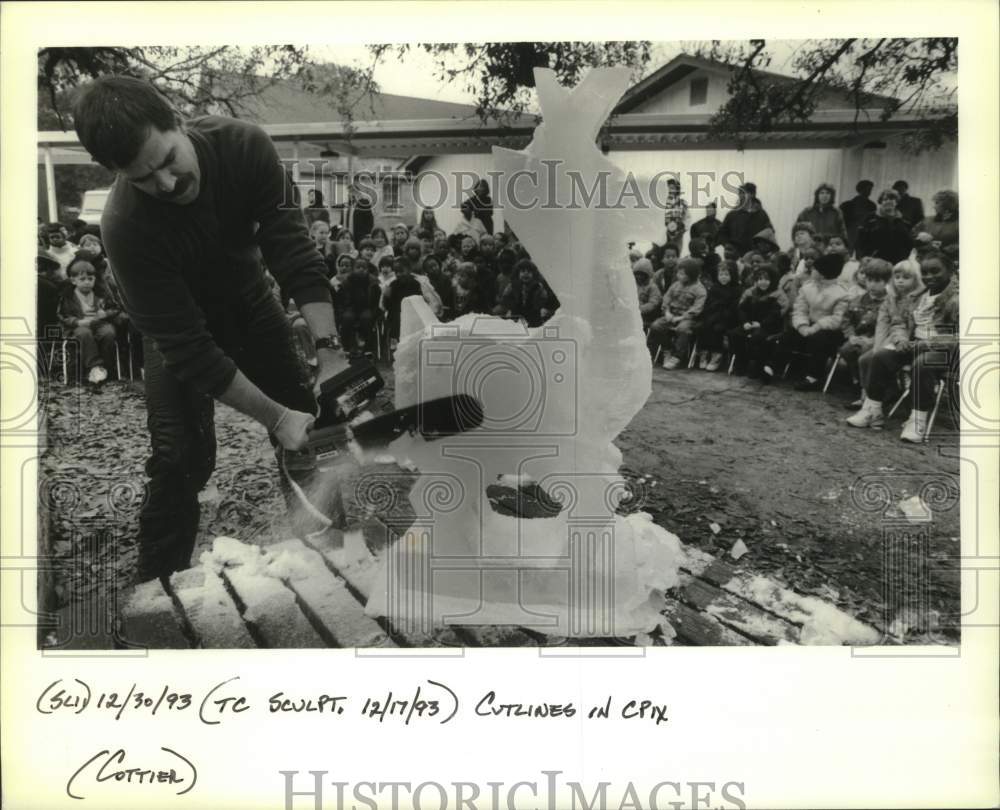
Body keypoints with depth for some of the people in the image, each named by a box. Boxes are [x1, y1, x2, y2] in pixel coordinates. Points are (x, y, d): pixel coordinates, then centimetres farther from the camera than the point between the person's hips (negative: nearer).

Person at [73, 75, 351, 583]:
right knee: (181, 460, -16)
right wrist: (275, 417, -33)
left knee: (309, 431, 5)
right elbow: (187, 346, -33)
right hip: (179, 322, -3)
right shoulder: (126, 225, -34)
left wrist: (329, 351, -36)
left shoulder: (244, 146, -28)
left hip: (249, 301, 4)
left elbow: (293, 248, -28)